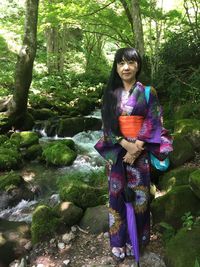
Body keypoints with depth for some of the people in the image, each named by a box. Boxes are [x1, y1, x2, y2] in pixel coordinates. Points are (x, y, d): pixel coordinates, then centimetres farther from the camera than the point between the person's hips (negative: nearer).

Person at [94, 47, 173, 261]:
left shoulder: (148, 92, -1)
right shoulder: (111, 93, 3)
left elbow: (152, 123, -5)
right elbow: (107, 123, -1)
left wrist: (136, 147, -15)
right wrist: (125, 144, -14)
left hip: (140, 150, -1)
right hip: (117, 150, 2)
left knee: (138, 194, 6)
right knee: (118, 193, 7)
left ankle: (134, 238, 25)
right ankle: (118, 239, 23)